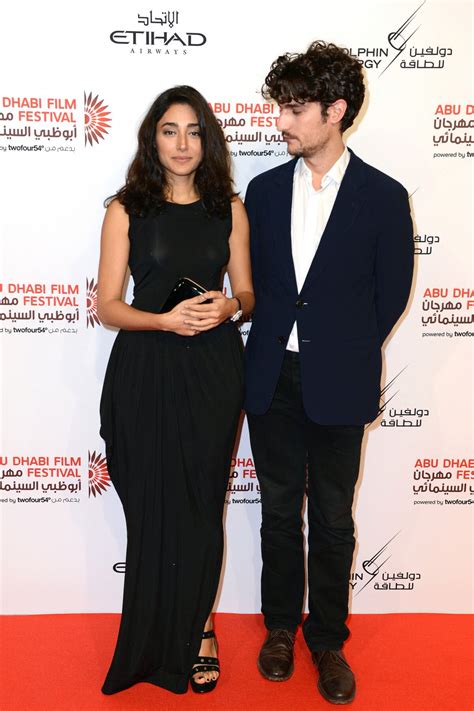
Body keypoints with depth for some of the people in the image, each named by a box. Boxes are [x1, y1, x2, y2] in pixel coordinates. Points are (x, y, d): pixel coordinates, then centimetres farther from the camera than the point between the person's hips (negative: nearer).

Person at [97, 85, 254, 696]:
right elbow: (107, 305, -2)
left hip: (213, 370, 2)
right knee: (153, 506, 6)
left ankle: (196, 630, 34)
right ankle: (160, 642, 30)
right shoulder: (126, 210, 1)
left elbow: (247, 293, 11)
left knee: (201, 505, 9)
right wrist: (168, 319, -18)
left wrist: (228, 307, -12)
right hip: (146, 371, -1)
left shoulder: (229, 208, 6)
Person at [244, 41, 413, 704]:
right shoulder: (265, 189, 4)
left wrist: (346, 353, 3)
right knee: (279, 510, 15)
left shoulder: (383, 196, -6)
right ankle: (281, 626, 35)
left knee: (332, 519, 11)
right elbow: (256, 280, 9)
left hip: (338, 386, -3)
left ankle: (327, 639, 31)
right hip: (273, 378, 3)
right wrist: (279, 346, 5)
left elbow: (390, 294, 0)